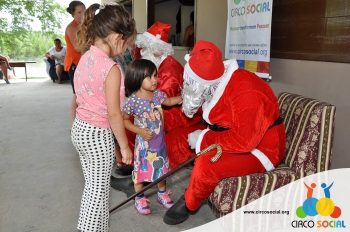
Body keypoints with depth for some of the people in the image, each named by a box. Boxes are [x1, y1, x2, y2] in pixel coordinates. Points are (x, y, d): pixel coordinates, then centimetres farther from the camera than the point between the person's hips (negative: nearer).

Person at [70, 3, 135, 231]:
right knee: (99, 188, 10)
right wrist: (125, 146, -9)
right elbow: (113, 114, -20)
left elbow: (84, 97, 7)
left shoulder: (85, 58, 2)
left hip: (80, 128, 8)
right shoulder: (111, 68, -23)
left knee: (92, 184, 23)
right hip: (98, 134, -8)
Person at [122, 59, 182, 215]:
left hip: (159, 140, 5)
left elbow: (168, 101, 16)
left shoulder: (158, 94, -5)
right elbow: (124, 120, -12)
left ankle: (162, 193, 41)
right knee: (141, 169, 11)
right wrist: (140, 131, -21)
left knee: (161, 167, 19)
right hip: (144, 142, -5)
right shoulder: (133, 100, -21)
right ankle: (139, 198, 32)